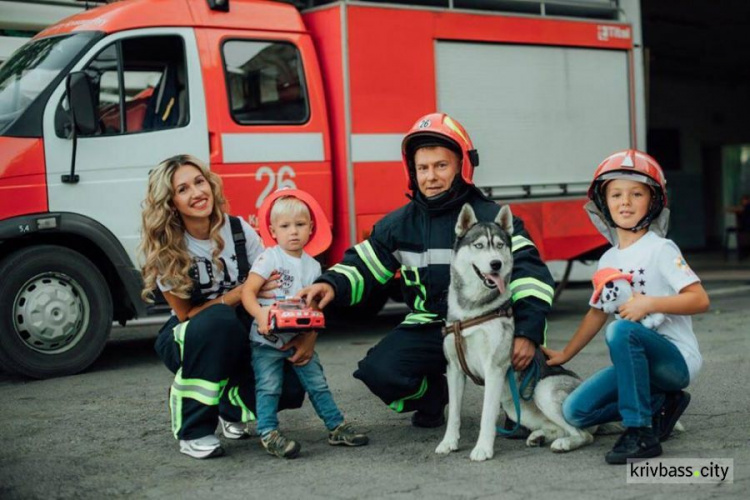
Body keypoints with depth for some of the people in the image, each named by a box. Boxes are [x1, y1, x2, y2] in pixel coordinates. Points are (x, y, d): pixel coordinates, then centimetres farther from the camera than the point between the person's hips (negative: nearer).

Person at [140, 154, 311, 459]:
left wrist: (307, 333, -22)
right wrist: (240, 293, -22)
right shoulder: (163, 249, -14)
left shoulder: (239, 231, -9)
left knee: (290, 386, -24)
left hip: (242, 337, 3)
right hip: (187, 341, -3)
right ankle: (192, 430, -23)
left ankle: (232, 403, 13)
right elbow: (186, 313, -12)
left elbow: (275, 288, -7)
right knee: (217, 320, -39)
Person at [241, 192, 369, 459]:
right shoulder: (269, 258, -8)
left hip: (299, 339, 5)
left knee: (317, 382, 10)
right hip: (268, 339, -4)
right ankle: (268, 433, 1)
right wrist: (260, 315, -32)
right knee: (269, 386, -6)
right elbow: (248, 291, -15)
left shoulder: (313, 266, 7)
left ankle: (336, 426, 19)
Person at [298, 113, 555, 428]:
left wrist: (528, 333, -27)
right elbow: (362, 267, 9)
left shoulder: (490, 218, -5)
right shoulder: (399, 224, 7)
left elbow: (530, 273, -13)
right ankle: (432, 393, 16)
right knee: (377, 371, -20)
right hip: (427, 329, 3)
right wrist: (331, 285, -15)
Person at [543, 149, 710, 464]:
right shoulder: (608, 260, 10)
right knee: (574, 411, -8)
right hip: (636, 360, 7)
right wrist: (565, 354, 25)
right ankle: (661, 405, 6)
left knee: (621, 330, -37)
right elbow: (597, 312, 22)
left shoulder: (660, 249, -9)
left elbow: (700, 300, -16)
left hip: (676, 359, -7)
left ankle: (641, 433, -29)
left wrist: (650, 303, -28)